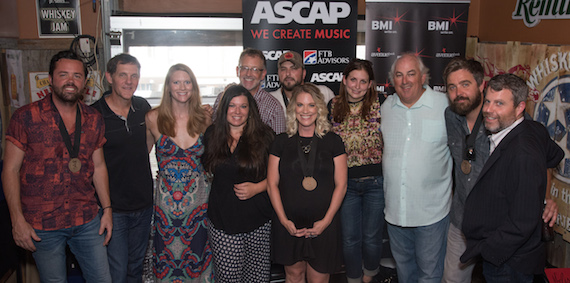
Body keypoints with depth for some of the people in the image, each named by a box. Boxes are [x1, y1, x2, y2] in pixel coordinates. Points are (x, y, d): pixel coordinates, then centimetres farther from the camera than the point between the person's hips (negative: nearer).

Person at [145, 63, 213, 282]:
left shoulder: (204, 119, 0)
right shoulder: (154, 118, -3)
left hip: (199, 200, 1)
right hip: (166, 203, -1)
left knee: (198, 259, 11)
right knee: (167, 264, 9)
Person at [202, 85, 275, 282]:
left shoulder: (264, 135, -1)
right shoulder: (212, 134, 8)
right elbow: (205, 169, 21)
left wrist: (257, 188, -12)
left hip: (259, 221, -1)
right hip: (222, 219, 2)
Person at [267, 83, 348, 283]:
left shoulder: (333, 141, 2)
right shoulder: (282, 142, 4)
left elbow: (341, 185, 1)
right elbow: (272, 184, 4)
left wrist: (326, 221, -8)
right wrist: (284, 220, -6)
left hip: (323, 226, -1)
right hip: (289, 225, 1)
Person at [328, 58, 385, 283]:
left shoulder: (381, 104, -5)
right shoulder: (333, 107, 1)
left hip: (376, 181, -1)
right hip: (346, 182, 2)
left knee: (372, 236, 12)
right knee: (350, 238, 10)